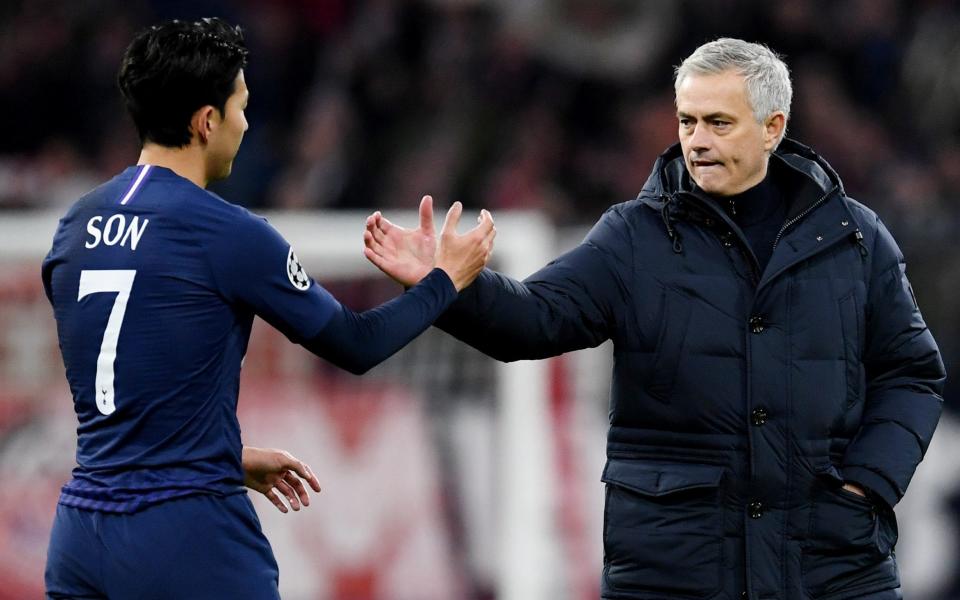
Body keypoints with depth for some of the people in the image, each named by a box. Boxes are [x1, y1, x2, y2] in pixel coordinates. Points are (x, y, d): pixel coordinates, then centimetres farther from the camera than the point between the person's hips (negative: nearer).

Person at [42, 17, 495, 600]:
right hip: (188, 540, -6)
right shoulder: (229, 235, -11)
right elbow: (355, 345, 1)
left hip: (80, 535, 6)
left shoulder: (75, 228, 9)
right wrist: (447, 279, 17)